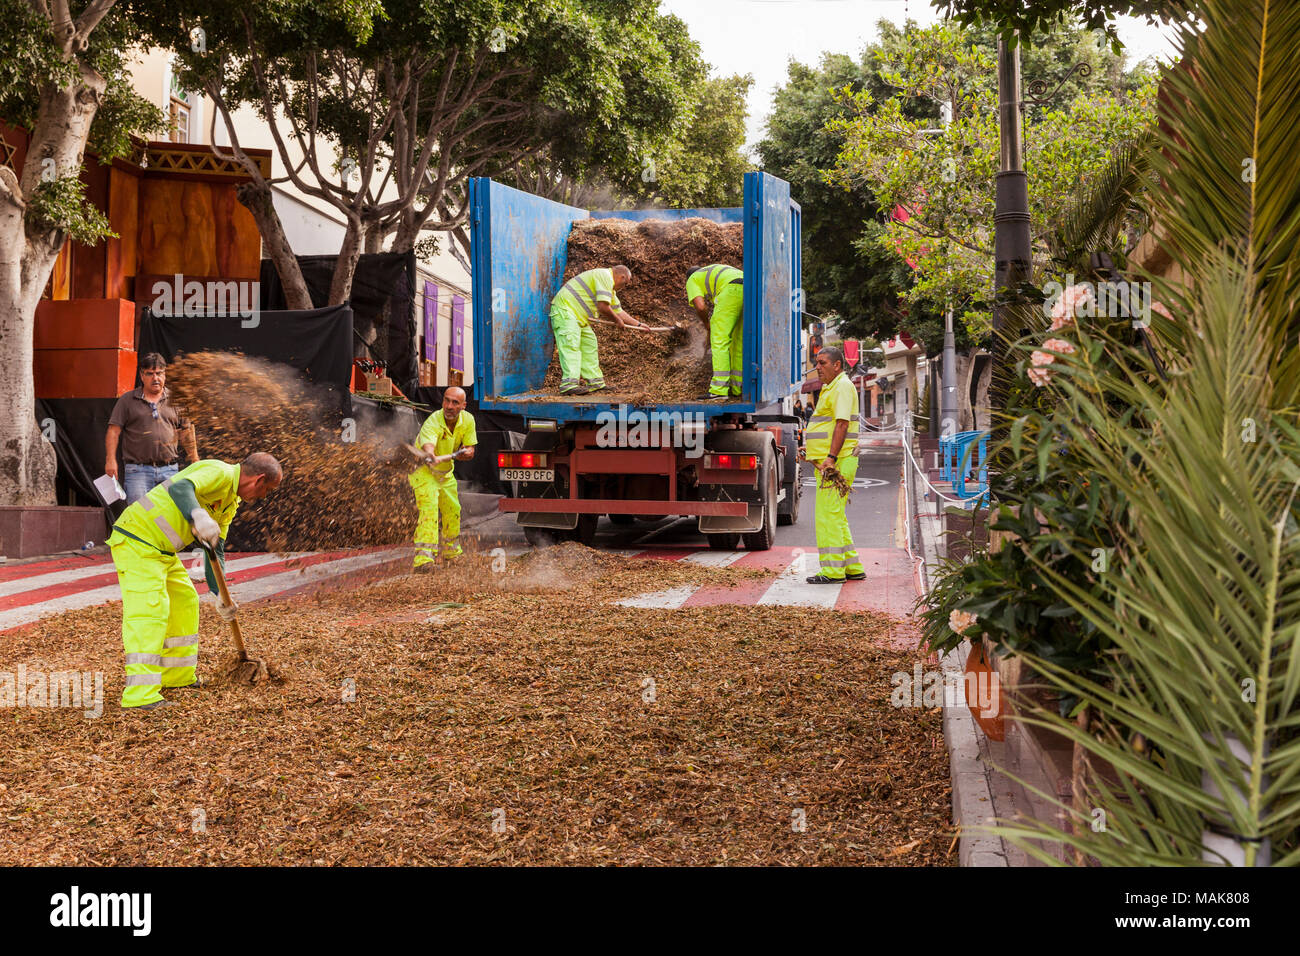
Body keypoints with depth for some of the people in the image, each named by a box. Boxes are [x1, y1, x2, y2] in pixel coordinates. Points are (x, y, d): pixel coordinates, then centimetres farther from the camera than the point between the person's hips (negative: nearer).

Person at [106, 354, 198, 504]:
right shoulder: (127, 400, 7)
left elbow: (186, 431, 17)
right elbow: (114, 431, 3)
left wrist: (195, 462, 13)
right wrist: (110, 460, -7)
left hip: (169, 470, 2)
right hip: (137, 470, -2)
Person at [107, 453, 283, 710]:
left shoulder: (231, 503, 15)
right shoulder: (220, 472, -16)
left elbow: (216, 550, 18)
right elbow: (180, 488, -34)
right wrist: (199, 516, -53)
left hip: (162, 550, 11)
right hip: (136, 541, -11)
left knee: (185, 602, 17)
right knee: (149, 611, -17)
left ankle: (178, 676, 28)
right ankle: (141, 694, -20)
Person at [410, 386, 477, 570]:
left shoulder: (468, 420, -13)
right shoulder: (432, 423, -32)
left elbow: (470, 451, -5)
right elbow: (428, 447, -52)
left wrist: (465, 453, -29)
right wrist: (432, 458, -75)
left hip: (446, 472, 7)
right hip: (423, 470, -7)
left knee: (453, 511, 17)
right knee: (429, 507, -25)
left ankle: (452, 550, 42)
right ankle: (424, 558, -34)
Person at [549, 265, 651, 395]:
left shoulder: (610, 289, 20)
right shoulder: (605, 277, -14)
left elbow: (618, 311, 27)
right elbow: (603, 307, -21)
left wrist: (638, 324, 26)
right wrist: (617, 321, -6)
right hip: (564, 309, -11)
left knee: (589, 344, 13)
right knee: (570, 346, -20)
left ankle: (595, 382, 15)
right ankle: (569, 384, -29)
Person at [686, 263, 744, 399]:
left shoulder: (692, 280, 22)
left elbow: (700, 306, 5)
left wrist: (707, 325, 22)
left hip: (733, 291, -7)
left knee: (719, 342, -6)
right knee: (740, 342, 15)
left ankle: (719, 390, -14)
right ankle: (736, 388, 19)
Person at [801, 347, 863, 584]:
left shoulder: (842, 387, -11)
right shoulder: (831, 388, 21)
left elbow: (842, 424, -21)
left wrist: (831, 457, -28)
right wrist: (811, 450, 24)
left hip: (836, 462, -11)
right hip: (827, 463, 11)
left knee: (828, 515, -10)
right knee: (837, 516, 13)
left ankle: (832, 570, -9)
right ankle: (853, 568, 17)